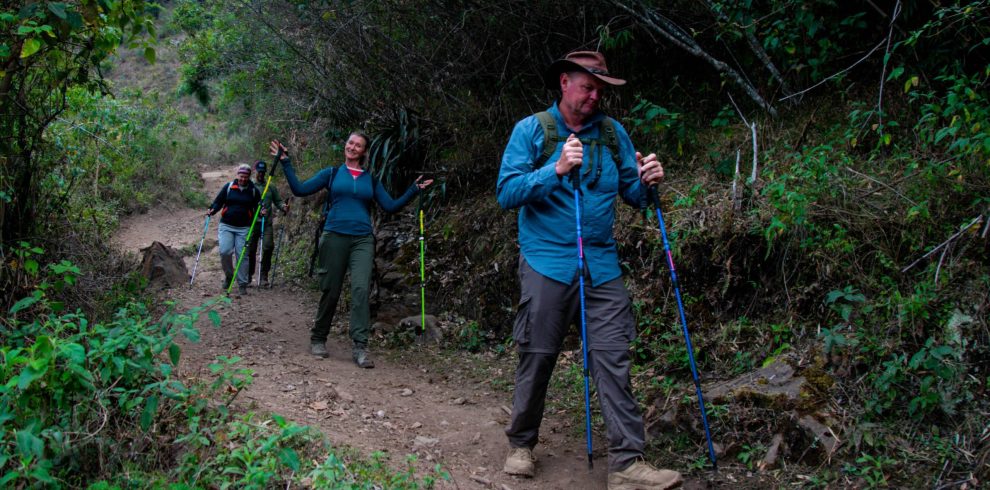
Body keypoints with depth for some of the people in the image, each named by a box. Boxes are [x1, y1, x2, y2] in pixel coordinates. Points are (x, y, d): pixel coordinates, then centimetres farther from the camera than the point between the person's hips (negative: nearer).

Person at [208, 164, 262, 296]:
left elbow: (257, 207, 13)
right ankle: (228, 275, 13)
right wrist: (212, 210, -11)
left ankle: (242, 284, 5)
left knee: (242, 255, -3)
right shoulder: (228, 187, 4)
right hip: (226, 226, 0)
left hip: (243, 228, 0)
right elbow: (218, 201, 8)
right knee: (225, 251, -13)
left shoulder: (254, 191, 5)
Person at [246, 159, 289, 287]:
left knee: (268, 247, -13)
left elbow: (277, 201, 13)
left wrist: (283, 206, -10)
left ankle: (264, 276, -4)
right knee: (251, 249, 4)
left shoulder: (271, 187, 13)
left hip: (267, 223, 1)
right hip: (253, 222, -1)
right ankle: (249, 275, 21)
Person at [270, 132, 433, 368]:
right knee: (330, 291, 3)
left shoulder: (371, 180, 14)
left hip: (362, 240, 1)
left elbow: (391, 206, 10)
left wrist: (414, 190, 3)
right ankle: (318, 339, 22)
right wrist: (286, 163, 1)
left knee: (361, 289, -14)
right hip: (335, 237, -1)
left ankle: (360, 347, -16)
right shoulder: (332, 173, 10)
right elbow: (300, 189, 5)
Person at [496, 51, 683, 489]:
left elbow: (632, 194, 12)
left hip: (602, 267, 3)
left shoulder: (613, 133, 10)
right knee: (537, 358, 5)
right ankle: (521, 444, 23)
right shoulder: (531, 130, 1)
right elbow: (507, 193, -8)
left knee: (613, 360, -3)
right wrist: (557, 170, -21)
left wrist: (647, 182, -10)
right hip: (547, 264, -2)